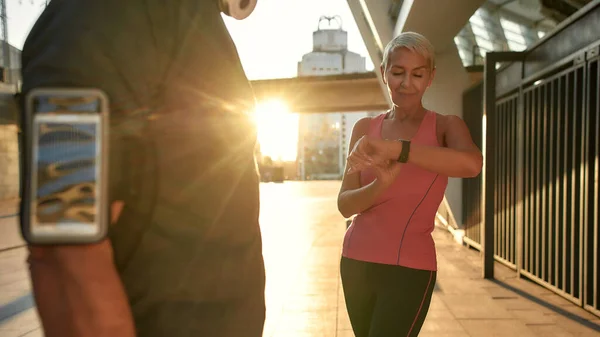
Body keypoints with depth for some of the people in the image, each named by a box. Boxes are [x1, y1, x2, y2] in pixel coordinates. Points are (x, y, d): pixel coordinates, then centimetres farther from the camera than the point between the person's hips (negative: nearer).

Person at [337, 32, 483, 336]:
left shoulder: (446, 126, -3)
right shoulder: (365, 128, 5)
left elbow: (472, 164, -27)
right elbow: (345, 205, -4)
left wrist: (394, 149, -34)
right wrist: (380, 184, -24)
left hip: (409, 269, -4)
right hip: (356, 261, 4)